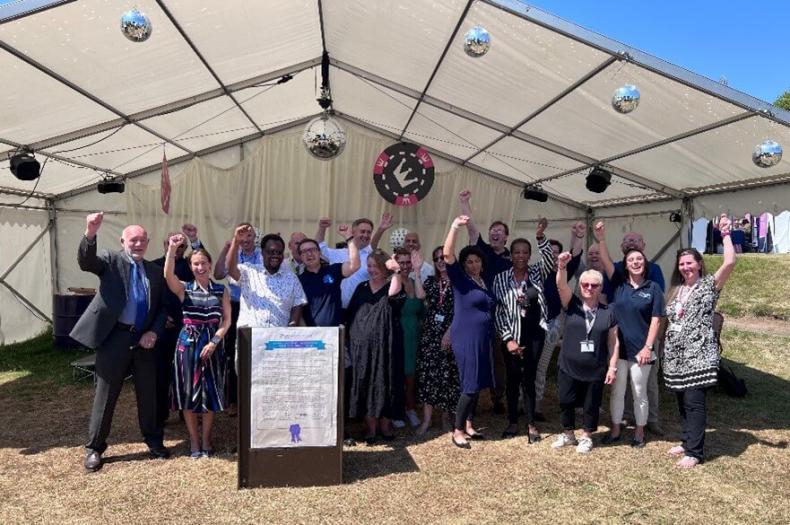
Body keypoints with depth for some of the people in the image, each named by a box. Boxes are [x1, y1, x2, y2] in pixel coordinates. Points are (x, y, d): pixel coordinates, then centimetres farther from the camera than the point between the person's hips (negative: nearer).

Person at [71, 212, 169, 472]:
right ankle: (94, 448, 21)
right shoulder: (110, 260, 1)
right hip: (115, 337, -3)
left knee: (148, 393, 12)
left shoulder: (155, 271, 11)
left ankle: (154, 440, 29)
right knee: (105, 394, 5)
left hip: (144, 339, 3)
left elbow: (162, 307, 13)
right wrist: (90, 233, -39)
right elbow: (85, 261, -20)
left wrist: (154, 332, -3)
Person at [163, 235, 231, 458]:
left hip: (213, 344, 1)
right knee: (189, 392, 4)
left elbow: (227, 319, 1)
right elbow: (168, 275, -19)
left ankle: (206, 441, 22)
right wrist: (172, 249, -28)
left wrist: (214, 342, -11)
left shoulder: (221, 290, 4)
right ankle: (194, 442, 18)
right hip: (188, 343, 0)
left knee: (210, 393, 6)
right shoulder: (184, 289, 2)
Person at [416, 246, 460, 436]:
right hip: (430, 332, 3)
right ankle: (426, 420, 4)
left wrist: (449, 332, -14)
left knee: (448, 373, 1)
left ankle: (445, 417, 17)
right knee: (427, 371, -1)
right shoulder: (430, 281, 12)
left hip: (451, 333, -3)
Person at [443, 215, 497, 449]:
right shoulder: (460, 279, -7)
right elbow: (447, 255, -23)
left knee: (478, 384, 12)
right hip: (466, 339, -7)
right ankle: (457, 431, 6)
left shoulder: (485, 282, 12)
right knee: (470, 385, -6)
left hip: (483, 339, 7)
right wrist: (455, 227, -31)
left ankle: (469, 425, 26)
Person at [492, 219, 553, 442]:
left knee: (529, 379, 7)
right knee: (512, 379, 10)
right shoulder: (501, 278, -2)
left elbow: (549, 259, -18)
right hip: (512, 336, 0)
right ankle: (513, 422, 24)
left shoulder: (537, 273, 3)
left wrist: (540, 237, -33)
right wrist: (508, 339, -9)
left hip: (535, 335, 1)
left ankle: (531, 424, 18)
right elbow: (498, 311, -4)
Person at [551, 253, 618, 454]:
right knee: (566, 402, 8)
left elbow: (613, 342, 3)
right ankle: (568, 434, 29)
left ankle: (586, 437, 31)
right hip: (569, 367, 0)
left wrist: (612, 367, -1)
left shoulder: (608, 312, 1)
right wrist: (562, 267, -37)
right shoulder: (571, 304, -1)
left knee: (591, 405, 11)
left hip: (596, 369, 0)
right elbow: (561, 285, -20)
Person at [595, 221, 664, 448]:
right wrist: (601, 240, -25)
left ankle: (639, 432, 27)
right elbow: (606, 262, -11)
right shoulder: (619, 283, 3)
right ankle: (615, 430, 27)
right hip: (618, 347, 2)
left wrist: (648, 347, -11)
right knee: (617, 391, 12)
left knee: (639, 393, 10)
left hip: (640, 349, -2)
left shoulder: (653, 288, -3)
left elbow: (656, 320, -5)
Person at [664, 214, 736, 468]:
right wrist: (665, 349, 14)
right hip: (676, 356, 6)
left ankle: (694, 452, 2)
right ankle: (687, 442, 26)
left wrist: (725, 235, -12)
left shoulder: (709, 285, -2)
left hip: (699, 355, -6)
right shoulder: (676, 290, 15)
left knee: (694, 403, -6)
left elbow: (730, 262, -18)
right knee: (683, 402, 13)